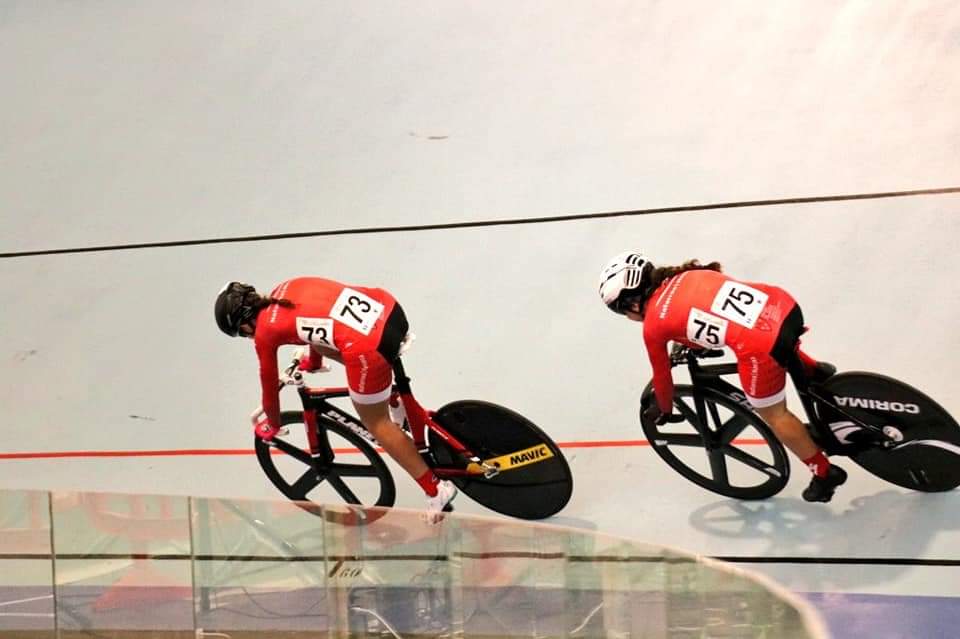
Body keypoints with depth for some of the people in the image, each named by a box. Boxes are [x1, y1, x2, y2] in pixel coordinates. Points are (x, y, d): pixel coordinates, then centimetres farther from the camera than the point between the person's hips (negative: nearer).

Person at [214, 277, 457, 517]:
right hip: (388, 307, 7)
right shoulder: (285, 288, 22)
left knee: (375, 422, 17)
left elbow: (270, 387, 20)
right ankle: (395, 400, 35)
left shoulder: (264, 332, 6)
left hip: (369, 347, -7)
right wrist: (313, 360, 61)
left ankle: (436, 489, 21)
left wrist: (272, 425, 42)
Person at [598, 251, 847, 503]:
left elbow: (662, 376, 20)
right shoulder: (683, 275, 19)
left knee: (773, 415, 19)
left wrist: (664, 409, 40)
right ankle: (814, 371, 51)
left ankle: (825, 473, 31)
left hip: (760, 347, -7)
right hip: (785, 304, 7)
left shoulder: (653, 325, 5)